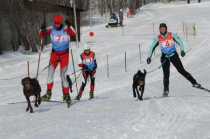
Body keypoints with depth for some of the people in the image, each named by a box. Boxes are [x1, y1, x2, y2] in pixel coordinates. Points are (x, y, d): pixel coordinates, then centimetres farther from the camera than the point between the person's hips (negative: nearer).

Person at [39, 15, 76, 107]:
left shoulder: (65, 29, -13)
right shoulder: (51, 29, -4)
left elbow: (73, 34, -29)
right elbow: (41, 35, -5)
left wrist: (69, 26, -45)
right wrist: (42, 29, -26)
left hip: (64, 55, -3)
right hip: (54, 54, 3)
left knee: (63, 75, -7)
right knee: (50, 72, -12)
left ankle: (67, 95, 2)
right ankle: (48, 93, -9)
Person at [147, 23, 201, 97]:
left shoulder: (171, 35, -2)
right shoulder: (158, 38, 2)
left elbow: (179, 42, -5)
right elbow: (152, 47, 6)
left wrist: (182, 50, -21)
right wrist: (149, 57, -4)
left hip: (173, 55, -1)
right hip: (165, 57, 1)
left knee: (182, 70, -6)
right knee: (166, 74, -8)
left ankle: (194, 83, 1)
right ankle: (166, 91, -1)